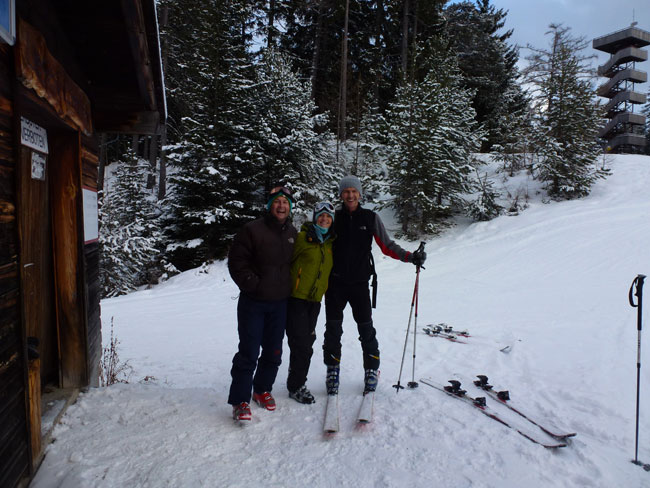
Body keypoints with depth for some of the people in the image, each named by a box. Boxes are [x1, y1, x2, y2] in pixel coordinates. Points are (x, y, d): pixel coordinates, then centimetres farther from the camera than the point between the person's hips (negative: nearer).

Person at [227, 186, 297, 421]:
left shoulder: (292, 233, 8)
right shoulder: (252, 230, -9)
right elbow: (236, 261, -9)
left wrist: (288, 286, 9)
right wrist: (253, 284, -15)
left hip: (280, 303, 5)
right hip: (253, 302, -5)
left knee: (273, 352, 13)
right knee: (249, 352, -4)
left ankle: (262, 390, 32)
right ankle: (240, 400, 8)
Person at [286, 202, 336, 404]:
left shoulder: (331, 242, 10)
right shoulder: (302, 237, -9)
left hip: (315, 300, 6)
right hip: (296, 298, -6)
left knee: (307, 341, 14)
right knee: (301, 345, -5)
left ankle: (297, 381, 30)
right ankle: (296, 386, 12)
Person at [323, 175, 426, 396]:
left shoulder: (371, 218, 3)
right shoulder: (334, 217, 4)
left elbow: (387, 246, 3)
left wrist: (410, 257, -9)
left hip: (360, 282, 0)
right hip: (336, 282, 1)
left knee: (366, 329, 3)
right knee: (333, 329, 3)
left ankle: (371, 370, 19)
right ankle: (332, 370, 17)